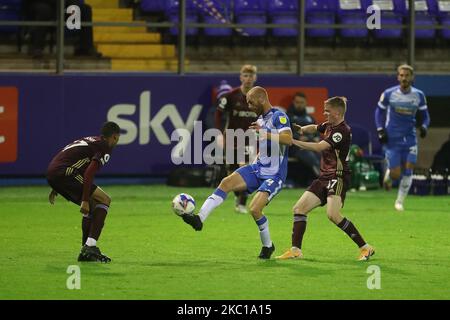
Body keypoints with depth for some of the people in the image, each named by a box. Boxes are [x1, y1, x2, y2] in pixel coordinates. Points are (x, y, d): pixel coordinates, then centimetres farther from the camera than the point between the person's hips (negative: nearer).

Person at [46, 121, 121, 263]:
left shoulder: (90, 140, 26)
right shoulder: (105, 148, -2)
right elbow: (88, 174, -15)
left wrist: (55, 188, 36)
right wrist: (85, 200, -16)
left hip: (52, 172, 9)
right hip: (64, 173, -9)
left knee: (93, 205, 20)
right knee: (104, 200, -4)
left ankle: (86, 251, 19)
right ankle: (90, 246, -12)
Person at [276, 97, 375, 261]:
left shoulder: (342, 131, -17)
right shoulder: (329, 126, 12)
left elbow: (319, 147, -24)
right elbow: (314, 128, 32)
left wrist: (294, 141, -20)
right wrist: (302, 129, 9)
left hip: (338, 178, -10)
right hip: (324, 178, 10)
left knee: (333, 214, -25)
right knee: (299, 208, 2)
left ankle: (365, 248, -15)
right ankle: (295, 250, 5)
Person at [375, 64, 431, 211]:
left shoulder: (419, 95, -1)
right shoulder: (389, 94, -6)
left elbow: (425, 115, 9)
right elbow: (379, 111, 6)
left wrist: (424, 126, -12)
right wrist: (380, 130, -4)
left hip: (409, 138, 2)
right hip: (392, 139, -2)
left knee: (408, 171, -5)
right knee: (396, 174, -7)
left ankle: (399, 202, 12)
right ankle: (388, 173, 32)